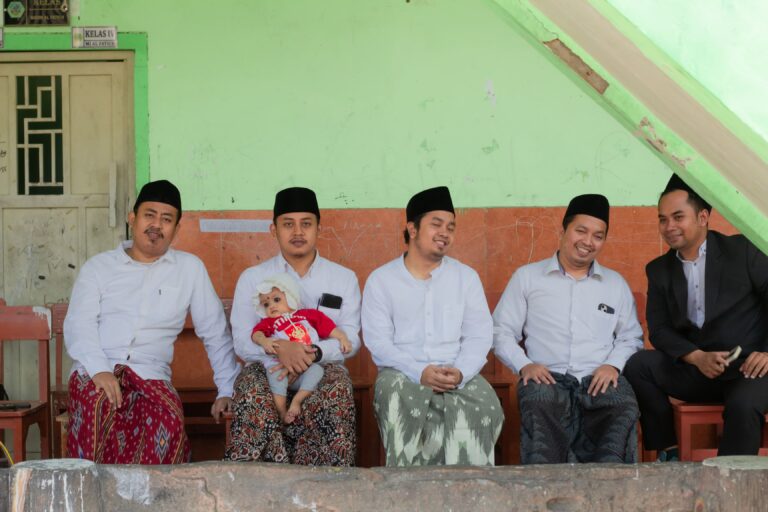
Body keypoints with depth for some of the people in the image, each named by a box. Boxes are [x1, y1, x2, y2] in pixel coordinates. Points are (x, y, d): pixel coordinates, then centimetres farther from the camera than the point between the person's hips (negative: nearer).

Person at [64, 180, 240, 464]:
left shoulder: (190, 268, 16)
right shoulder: (98, 266, 15)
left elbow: (215, 333, 16)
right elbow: (78, 324, 2)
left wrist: (227, 390, 9)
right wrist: (99, 370, -17)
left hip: (151, 376, 0)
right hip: (95, 372, 0)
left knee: (170, 423, -34)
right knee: (100, 408, -36)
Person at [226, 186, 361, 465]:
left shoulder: (344, 278, 14)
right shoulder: (252, 278, 13)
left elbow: (350, 338, 4)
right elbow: (242, 340, 3)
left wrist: (314, 352, -18)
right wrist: (278, 348, -20)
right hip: (265, 368, 0)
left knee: (337, 388, -35)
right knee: (253, 394, -35)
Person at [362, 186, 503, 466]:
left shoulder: (466, 277, 15)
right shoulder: (381, 280, 8)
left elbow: (479, 335, 6)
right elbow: (378, 341, -2)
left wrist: (461, 372, -15)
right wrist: (419, 372, -18)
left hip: (459, 375, 2)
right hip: (403, 373, -1)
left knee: (483, 406, -31)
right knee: (403, 406, -36)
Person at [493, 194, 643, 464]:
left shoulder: (615, 284, 24)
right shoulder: (527, 277, 16)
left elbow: (631, 336, 20)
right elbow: (502, 330, 11)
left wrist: (613, 364, -2)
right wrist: (524, 365, -7)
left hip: (599, 380, 2)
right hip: (548, 378, -2)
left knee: (624, 405, -34)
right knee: (540, 402, -38)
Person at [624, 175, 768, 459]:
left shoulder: (741, 251, 0)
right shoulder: (659, 270, 10)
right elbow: (658, 329, 4)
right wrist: (697, 358, -14)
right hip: (696, 370, 4)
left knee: (743, 405, -36)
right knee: (637, 365, -19)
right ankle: (667, 452, -10)